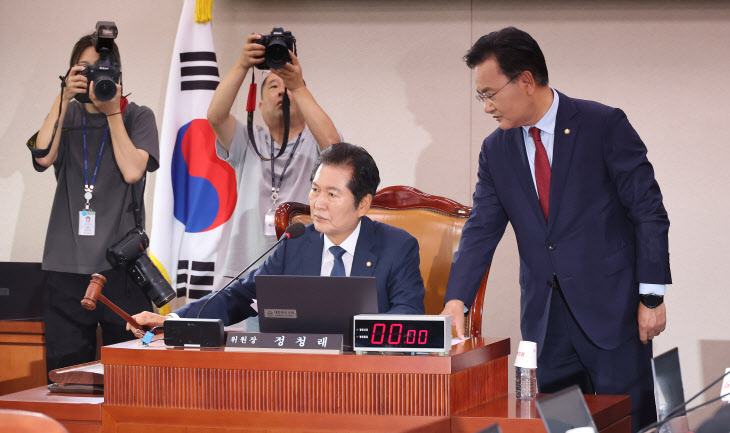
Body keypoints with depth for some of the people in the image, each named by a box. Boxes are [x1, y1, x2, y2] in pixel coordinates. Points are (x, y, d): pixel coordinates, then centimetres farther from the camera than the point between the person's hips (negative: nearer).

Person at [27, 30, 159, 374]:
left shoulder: (137, 117, 9)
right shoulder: (67, 116, 14)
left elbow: (132, 171, -7)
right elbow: (43, 157, -5)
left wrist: (112, 112, -3)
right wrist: (63, 98, -6)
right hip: (66, 264, 2)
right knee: (66, 369, 0)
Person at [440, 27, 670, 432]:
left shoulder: (605, 126, -6)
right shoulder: (496, 150, 8)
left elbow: (649, 213, -6)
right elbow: (481, 231, 4)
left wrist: (651, 296, -10)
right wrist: (456, 300, -11)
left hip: (612, 310, -4)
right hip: (544, 319, 4)